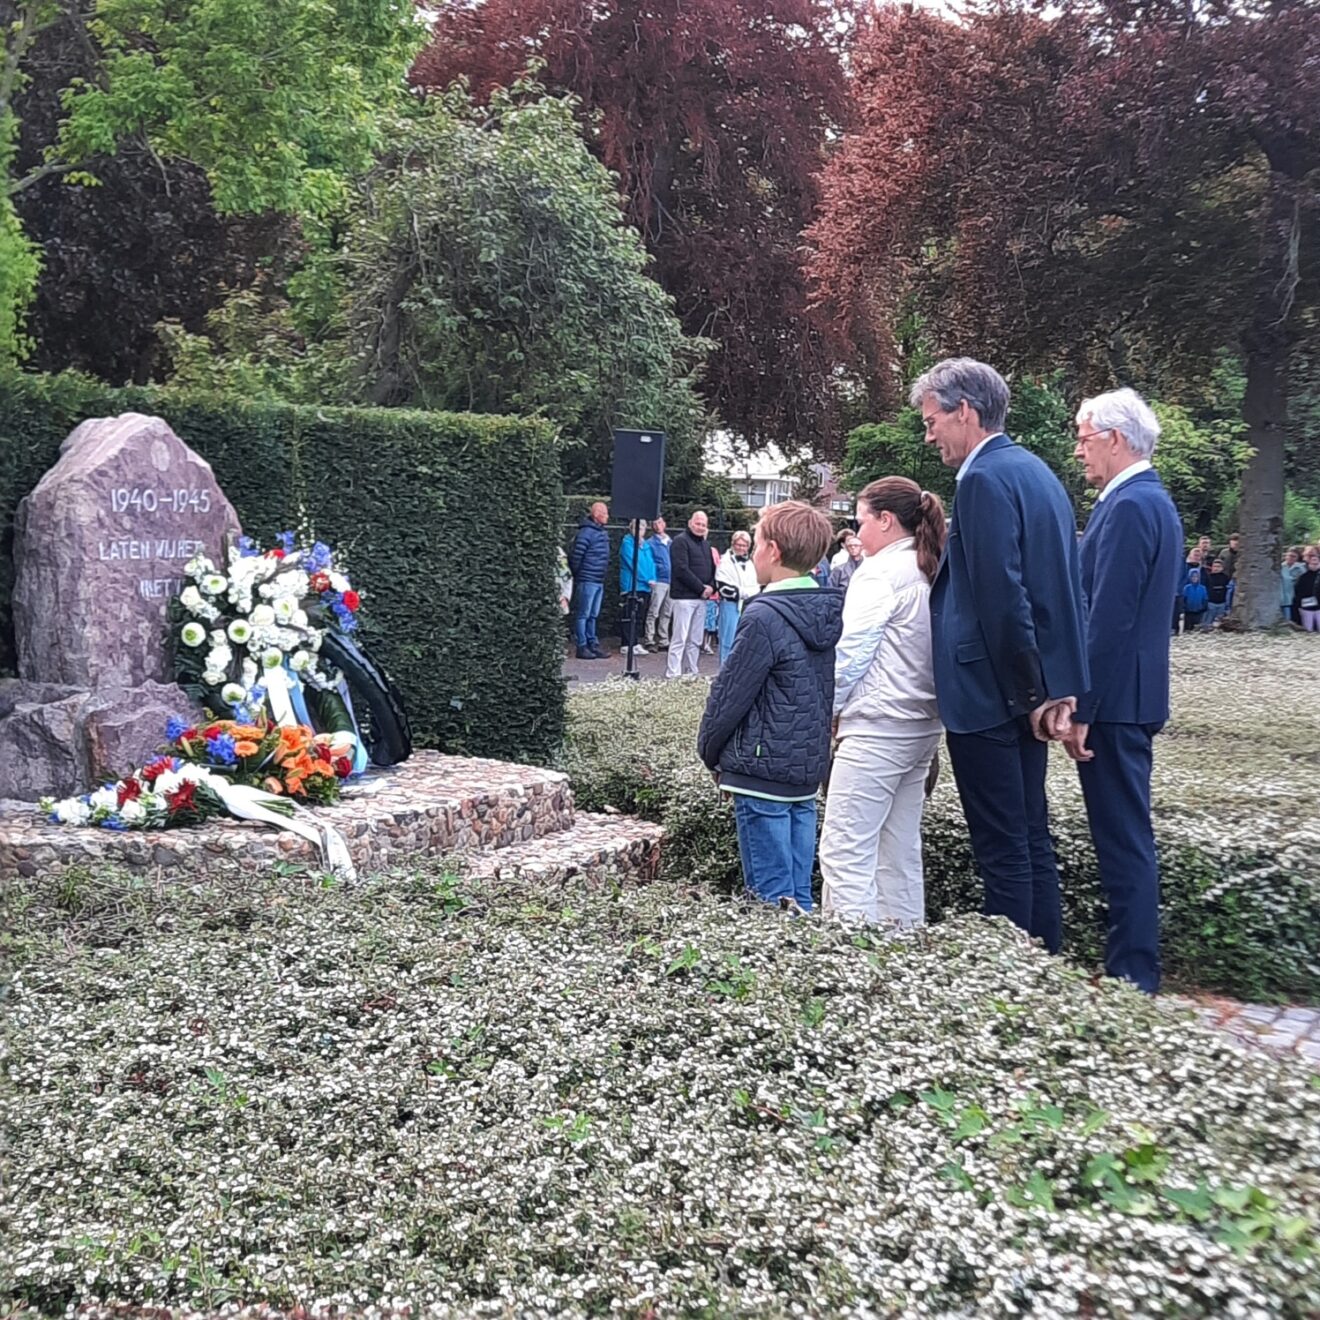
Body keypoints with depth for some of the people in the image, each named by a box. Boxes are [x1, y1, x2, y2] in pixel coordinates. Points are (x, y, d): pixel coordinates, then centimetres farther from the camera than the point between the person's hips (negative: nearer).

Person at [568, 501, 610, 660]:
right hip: (587, 580, -9)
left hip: (599, 581, 9)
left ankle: (592, 644, 21)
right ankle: (582, 647, 2)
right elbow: (575, 556, -15)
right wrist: (577, 575, -7)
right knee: (582, 615, -2)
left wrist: (603, 574, 15)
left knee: (593, 615, 14)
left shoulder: (603, 532, 14)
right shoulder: (586, 532, -14)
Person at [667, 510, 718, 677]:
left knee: (695, 641, 8)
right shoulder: (680, 541, -5)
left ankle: (691, 674, 13)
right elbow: (681, 570, -14)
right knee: (679, 639, -10)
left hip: (702, 598, 8)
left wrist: (711, 587, 1)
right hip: (684, 597, -8)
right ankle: (672, 675, -9)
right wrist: (701, 588, -13)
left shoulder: (705, 545, 20)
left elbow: (712, 568, 22)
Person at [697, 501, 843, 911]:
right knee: (798, 895, 14)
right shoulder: (831, 612, 7)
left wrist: (710, 752, 4)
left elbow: (730, 694, -11)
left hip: (763, 771, -8)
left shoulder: (765, 618, -17)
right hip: (810, 769, 8)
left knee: (770, 899, -1)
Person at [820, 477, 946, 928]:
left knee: (845, 853, -7)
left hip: (876, 727, -9)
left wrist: (824, 709, 1)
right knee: (900, 851, 15)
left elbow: (851, 652, -13)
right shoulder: (933, 572, 12)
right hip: (923, 726, 9)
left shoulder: (881, 571, -12)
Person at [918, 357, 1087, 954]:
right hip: (1030, 687, 10)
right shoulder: (1034, 469, 15)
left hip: (990, 691, -10)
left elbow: (1001, 597, -21)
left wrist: (1029, 693, -14)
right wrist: (1045, 687, 16)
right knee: (1032, 839, 15)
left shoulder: (983, 479, -15)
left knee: (1003, 849, -2)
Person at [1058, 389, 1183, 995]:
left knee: (1123, 840, -4)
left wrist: (1081, 709, -20)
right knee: (1127, 836, 15)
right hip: (1134, 695, 10)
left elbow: (1108, 619, -22)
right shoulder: (1155, 500, 16)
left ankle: (1132, 975, 4)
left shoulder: (1128, 506, -17)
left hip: (1114, 698, -10)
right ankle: (1132, 964, 25)